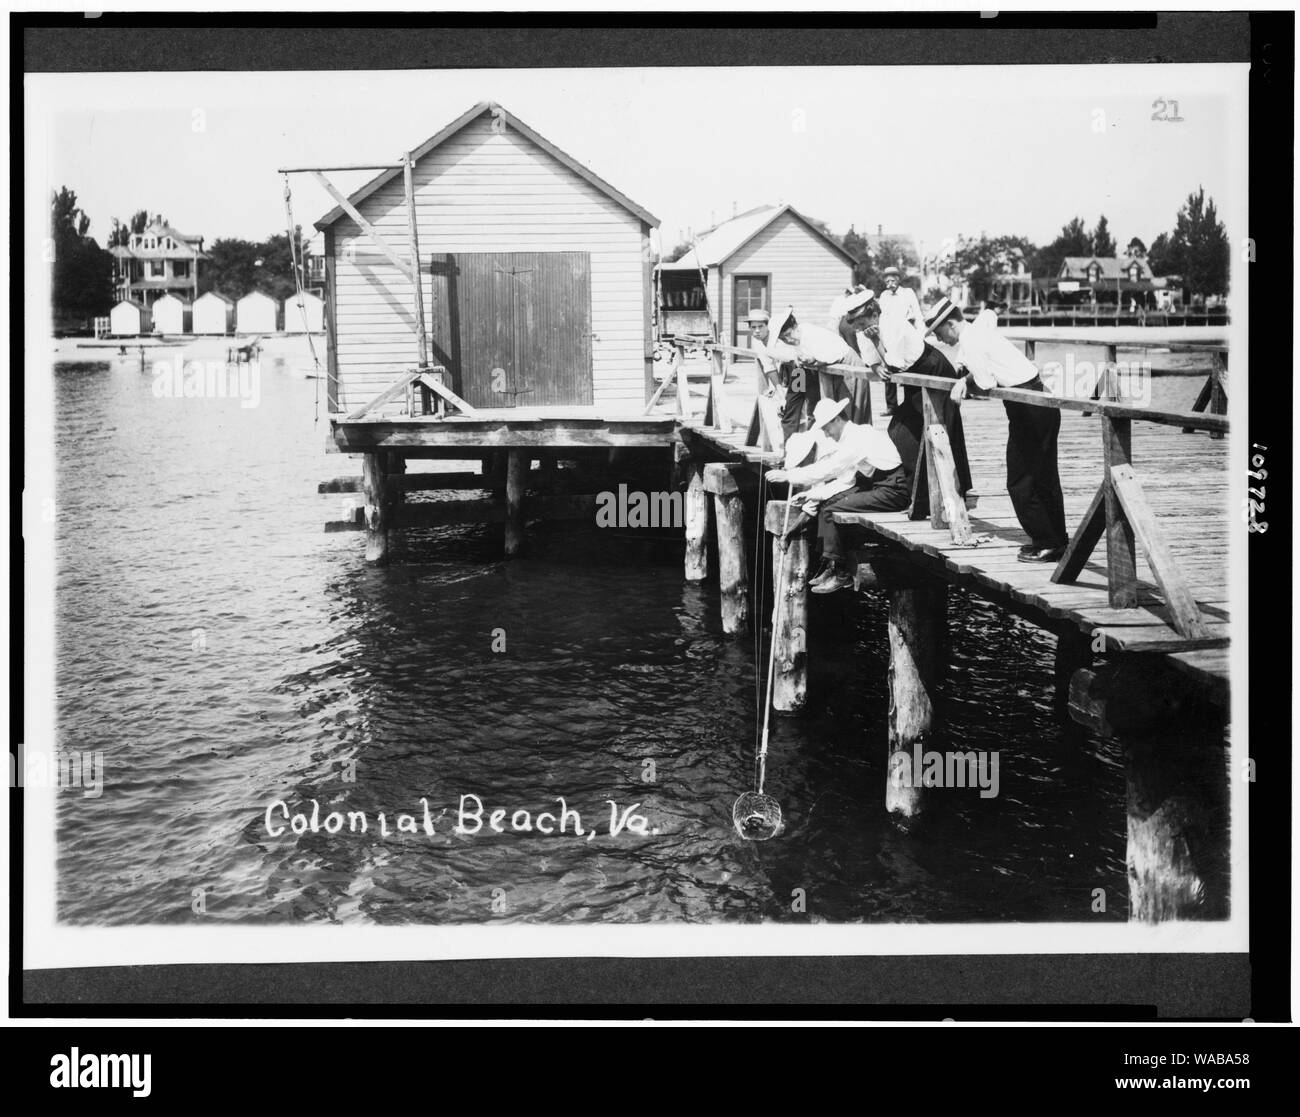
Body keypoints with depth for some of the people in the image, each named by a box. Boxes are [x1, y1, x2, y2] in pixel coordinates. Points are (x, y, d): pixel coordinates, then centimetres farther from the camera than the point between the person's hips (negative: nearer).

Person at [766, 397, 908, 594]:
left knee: (831, 511, -18)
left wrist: (787, 475, -14)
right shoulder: (853, 436, 13)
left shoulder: (858, 439, -18)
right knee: (825, 503, 6)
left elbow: (827, 469, -21)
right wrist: (813, 494, 5)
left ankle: (842, 574, -8)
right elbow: (846, 480, 14)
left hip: (891, 491, -10)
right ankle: (829, 565, 4)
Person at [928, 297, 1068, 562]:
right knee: (1044, 478, 15)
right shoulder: (979, 329, 14)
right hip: (1040, 399, 10)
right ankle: (1058, 539, 22)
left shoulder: (969, 344, -13)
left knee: (1020, 483, -3)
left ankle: (1046, 543, 0)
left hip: (1027, 408, -10)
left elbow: (987, 386, -19)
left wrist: (964, 381, 3)